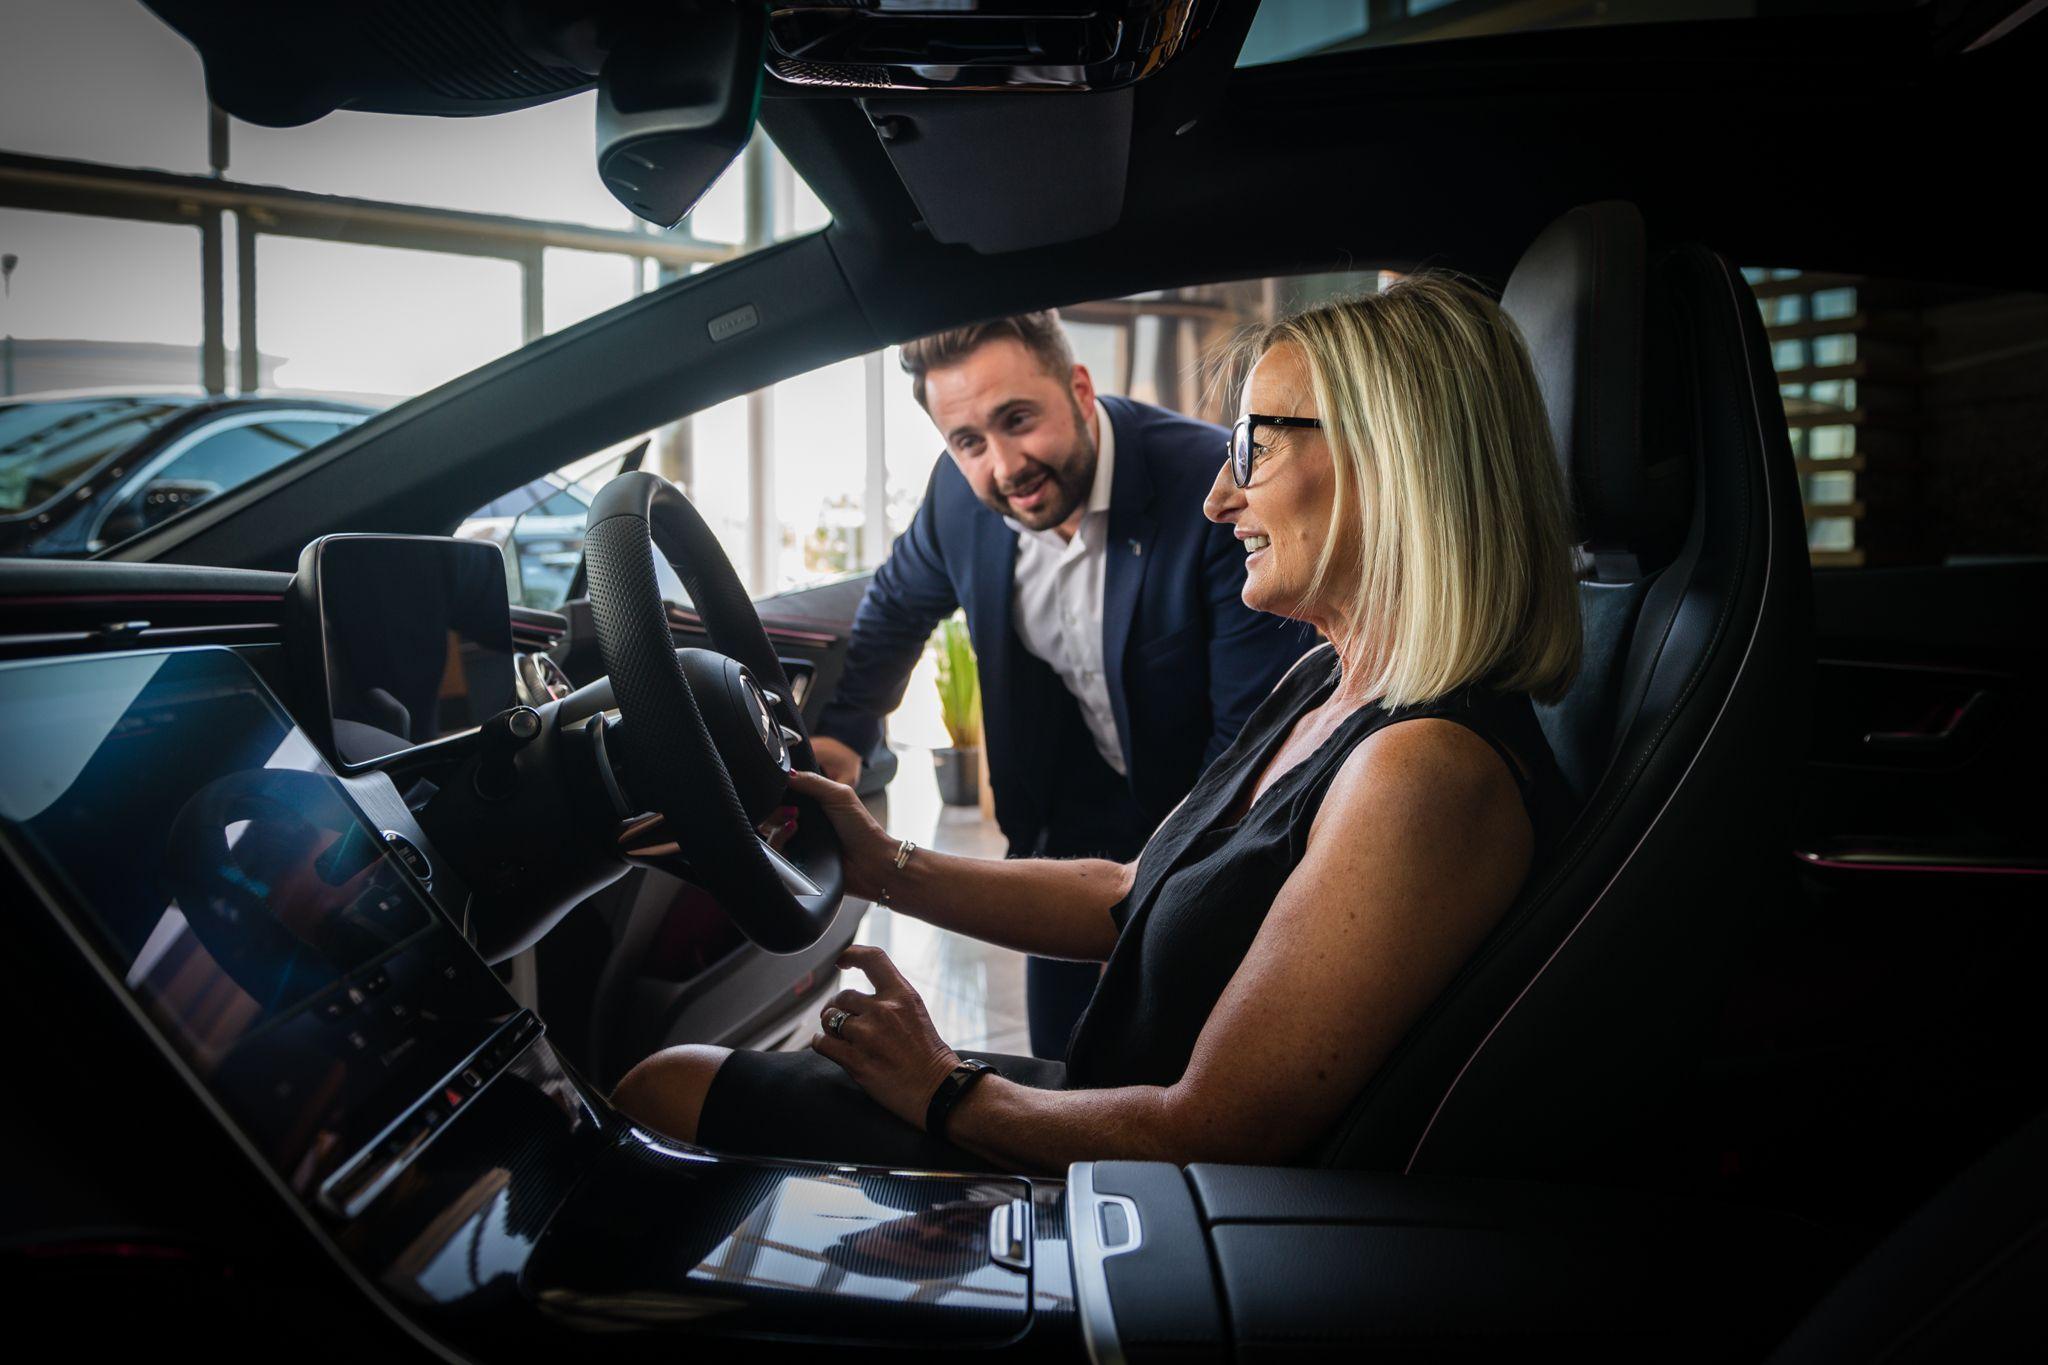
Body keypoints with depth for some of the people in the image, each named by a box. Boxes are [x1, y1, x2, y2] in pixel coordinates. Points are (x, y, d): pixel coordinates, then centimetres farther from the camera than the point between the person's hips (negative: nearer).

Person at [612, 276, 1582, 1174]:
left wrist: (949, 1093, -11)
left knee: (669, 1090, 1)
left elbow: (1209, 1135, -27)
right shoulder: (1327, 686, 4)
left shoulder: (1430, 771, -28)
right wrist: (890, 869, 3)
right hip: (1101, 1115, 8)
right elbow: (1131, 898, 11)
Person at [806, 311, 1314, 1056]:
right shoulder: (961, 493, -12)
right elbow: (896, 607, 10)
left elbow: (1256, 734, -25)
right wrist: (842, 732, -5)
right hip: (1078, 821, 4)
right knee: (1061, 1071, 14)